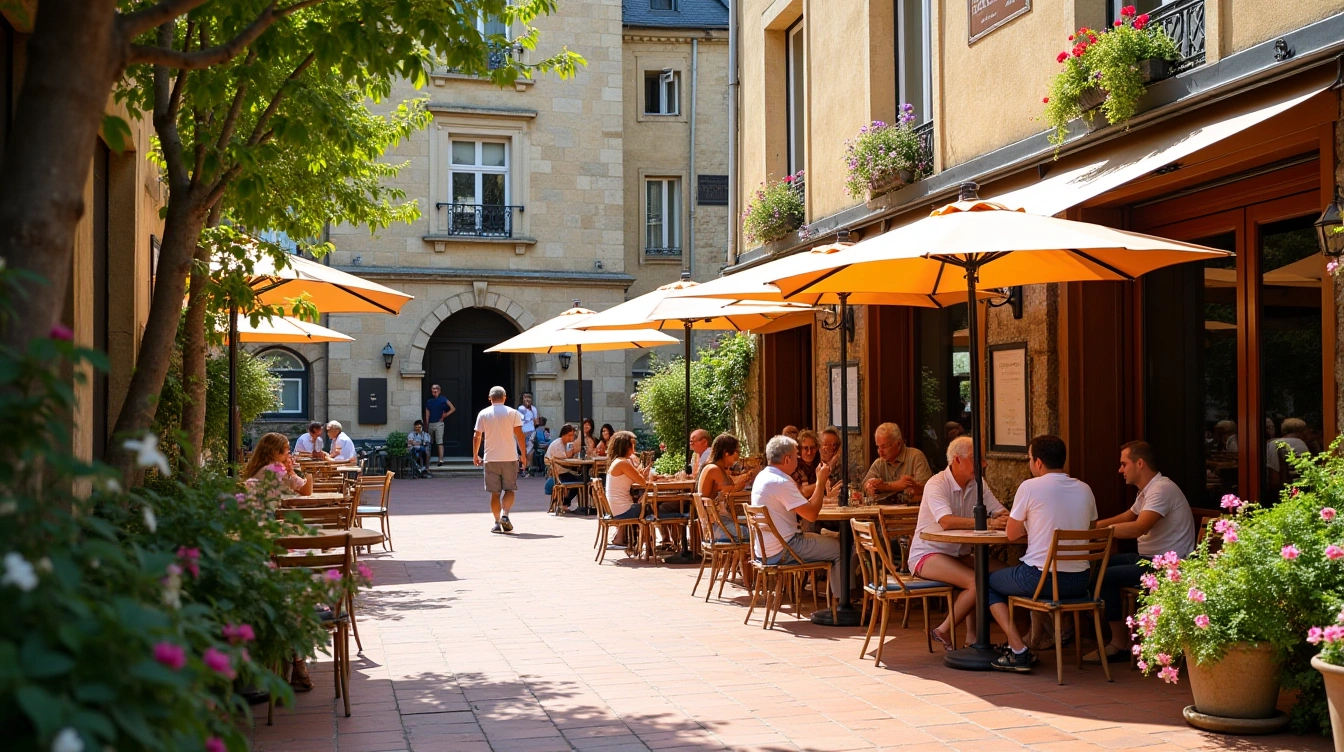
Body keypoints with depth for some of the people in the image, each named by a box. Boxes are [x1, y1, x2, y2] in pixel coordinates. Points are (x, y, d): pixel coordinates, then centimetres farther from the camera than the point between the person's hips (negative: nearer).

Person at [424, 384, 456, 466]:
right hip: (430, 424, 5)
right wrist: (427, 425, 1)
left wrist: (444, 415, -5)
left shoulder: (443, 399, 1)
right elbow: (427, 413, 9)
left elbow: (453, 409, -1)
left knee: (440, 442, -12)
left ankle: (441, 459, -18)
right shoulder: (429, 401, 14)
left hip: (439, 423, -5)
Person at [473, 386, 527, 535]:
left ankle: (497, 522, 4)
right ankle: (505, 514, -14)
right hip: (510, 458, -1)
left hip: (491, 459, 1)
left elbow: (477, 437, 4)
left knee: (495, 492, 7)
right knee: (509, 489, 7)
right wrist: (523, 455, 4)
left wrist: (475, 455, 15)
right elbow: (519, 435, -4)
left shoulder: (483, 414, 3)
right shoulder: (512, 413, 0)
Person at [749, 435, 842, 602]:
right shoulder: (781, 482, -22)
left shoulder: (762, 476, 8)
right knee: (841, 549, 0)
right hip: (780, 550, -10)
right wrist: (821, 482, -13)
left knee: (830, 541, 22)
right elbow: (811, 514, -23)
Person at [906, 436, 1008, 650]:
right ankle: (944, 631, -7)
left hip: (959, 554, 8)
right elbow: (946, 522, -34)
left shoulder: (978, 484, 5)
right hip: (928, 554, -8)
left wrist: (1004, 518, -27)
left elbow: (1000, 512, -1)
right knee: (977, 582, -25)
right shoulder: (936, 485, -17)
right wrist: (988, 523, -40)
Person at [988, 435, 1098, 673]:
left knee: (989, 582, 19)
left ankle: (1018, 651, 6)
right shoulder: (1084, 490, 6)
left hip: (1039, 577, -6)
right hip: (1079, 582, 6)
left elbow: (1012, 535, -4)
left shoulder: (1030, 487, -10)